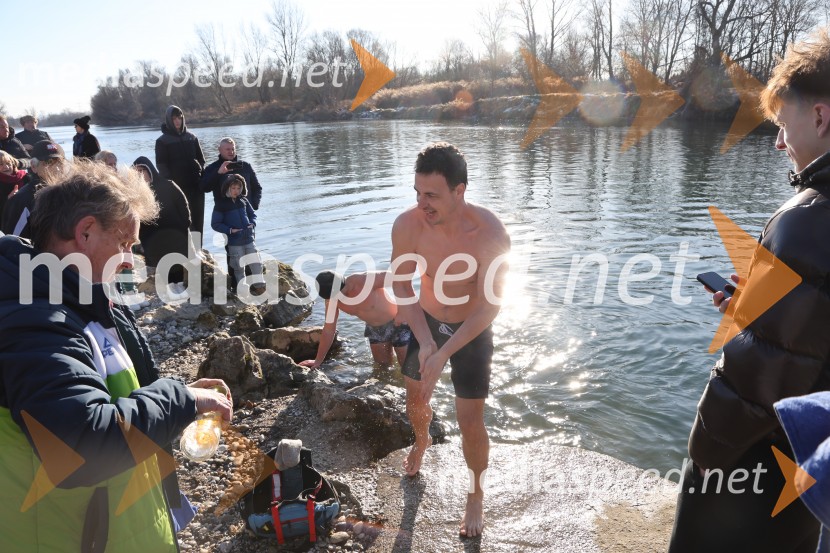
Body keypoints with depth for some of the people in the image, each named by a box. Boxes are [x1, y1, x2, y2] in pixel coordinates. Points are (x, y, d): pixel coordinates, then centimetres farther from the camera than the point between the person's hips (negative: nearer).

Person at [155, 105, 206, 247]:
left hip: (196, 185, 4)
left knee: (197, 220, 4)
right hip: (178, 187, -3)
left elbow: (201, 159, 17)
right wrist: (170, 182, -13)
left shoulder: (191, 137, 14)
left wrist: (202, 177, 3)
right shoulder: (162, 141, 4)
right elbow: (161, 165, -1)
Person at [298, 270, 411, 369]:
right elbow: (328, 330, -3)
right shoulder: (332, 300, -13)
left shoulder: (364, 280, -35)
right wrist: (318, 360, 1)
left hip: (396, 322, -6)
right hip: (374, 329, 6)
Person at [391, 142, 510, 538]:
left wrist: (444, 354, -30)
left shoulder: (490, 234, -32)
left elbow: (490, 306, -26)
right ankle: (421, 441, 59)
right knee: (416, 400, 23)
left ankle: (476, 494, 32)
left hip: (472, 332, -3)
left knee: (471, 424, 2)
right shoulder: (407, 225, -25)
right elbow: (401, 285, -12)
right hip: (425, 323, 3)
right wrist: (425, 341, -22)